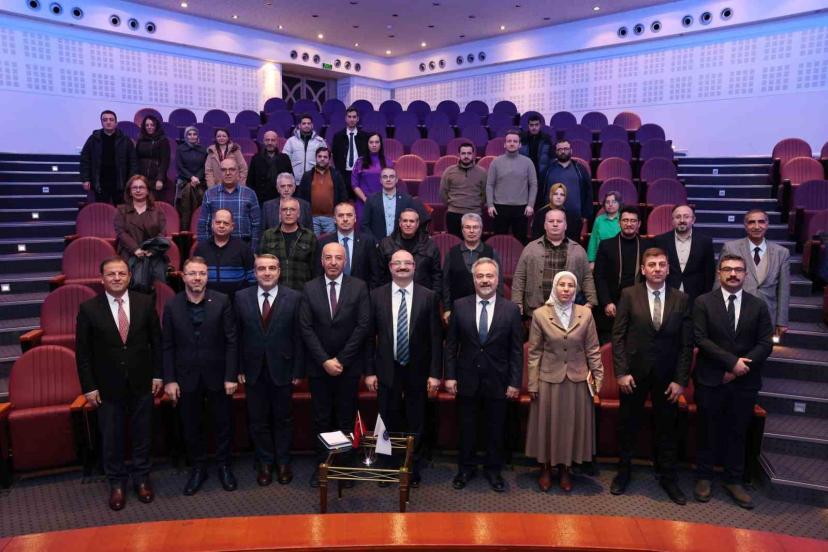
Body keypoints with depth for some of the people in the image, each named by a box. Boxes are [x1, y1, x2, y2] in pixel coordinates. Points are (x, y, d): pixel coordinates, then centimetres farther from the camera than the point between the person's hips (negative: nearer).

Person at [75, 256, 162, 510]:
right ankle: (116, 482, 31)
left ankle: (141, 477, 32)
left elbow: (156, 341, 2)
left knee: (141, 434, 14)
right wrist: (89, 387, -5)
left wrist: (158, 374, 0)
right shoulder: (89, 308, -7)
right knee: (111, 438, 12)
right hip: (108, 386, -1)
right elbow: (83, 352, -4)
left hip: (141, 383, 1)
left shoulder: (145, 302, -4)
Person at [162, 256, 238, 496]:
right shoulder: (172, 306, -3)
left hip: (217, 375, -1)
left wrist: (231, 376, -10)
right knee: (191, 426, 14)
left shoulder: (222, 301, -8)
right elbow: (167, 346, -1)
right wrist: (169, 380, -5)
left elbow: (231, 341, -7)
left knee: (223, 424, 12)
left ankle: (224, 466, 32)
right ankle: (198, 468, 33)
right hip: (186, 377, 1)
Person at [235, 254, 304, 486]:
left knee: (283, 419, 12)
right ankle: (265, 463, 30)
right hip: (253, 371, 2)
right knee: (258, 421, 12)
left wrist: (298, 370, -6)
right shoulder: (242, 297, -1)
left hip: (282, 369, -1)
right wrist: (239, 369, -1)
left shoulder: (294, 297, -7)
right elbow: (237, 336, 2)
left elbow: (299, 337, -5)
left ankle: (283, 462, 30)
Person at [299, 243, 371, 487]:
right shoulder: (309, 288, 1)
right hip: (318, 366, 1)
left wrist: (341, 360, -10)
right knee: (321, 419, 9)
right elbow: (306, 328, -3)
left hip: (349, 366, -1)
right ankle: (322, 464, 22)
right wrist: (324, 361, -11)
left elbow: (363, 325, -7)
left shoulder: (359, 287, -3)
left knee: (346, 419, 8)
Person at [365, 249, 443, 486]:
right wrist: (369, 371, -2)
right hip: (387, 371, 1)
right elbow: (370, 336, 1)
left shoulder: (429, 297, -4)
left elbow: (436, 338, -3)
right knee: (388, 423, 11)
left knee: (416, 425, 11)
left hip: (417, 371, 0)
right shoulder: (376, 296, -1)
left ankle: (413, 470, 29)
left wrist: (435, 373, -7)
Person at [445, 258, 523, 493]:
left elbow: (516, 350, -3)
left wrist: (515, 382, -5)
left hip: (497, 381, 0)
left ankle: (493, 470, 32)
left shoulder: (511, 309, -4)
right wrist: (450, 376, -3)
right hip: (467, 379, 1)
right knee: (466, 428, 13)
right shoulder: (460, 306, -2)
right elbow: (451, 344, 1)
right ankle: (465, 469, 32)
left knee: (496, 429, 12)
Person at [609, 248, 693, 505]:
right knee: (628, 425, 12)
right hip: (634, 372, -1)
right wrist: (621, 372, -10)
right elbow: (618, 336, -5)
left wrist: (681, 379, -5)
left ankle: (668, 477, 30)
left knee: (667, 428, 12)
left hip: (667, 376, 1)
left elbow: (687, 344, -1)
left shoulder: (681, 299, -1)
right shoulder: (629, 295, -5)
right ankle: (623, 472, 30)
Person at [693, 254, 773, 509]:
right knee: (707, 430, 9)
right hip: (710, 380, -2)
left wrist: (742, 367, -12)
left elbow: (765, 343, 0)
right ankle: (704, 477, 23)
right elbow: (701, 339, -9)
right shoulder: (703, 302, -2)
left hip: (745, 381, 2)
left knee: (738, 432, 11)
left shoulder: (759, 306, 5)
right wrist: (732, 361, -16)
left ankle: (734, 481, 26)